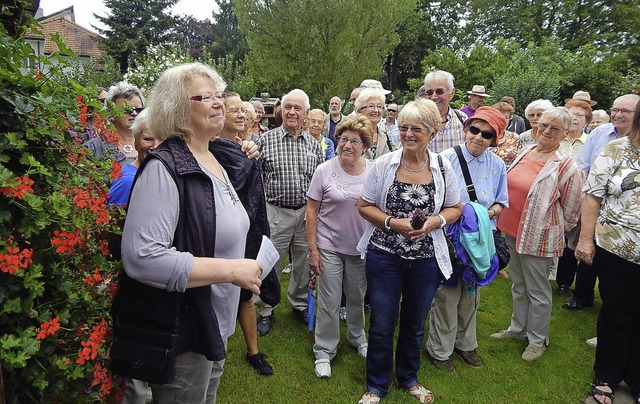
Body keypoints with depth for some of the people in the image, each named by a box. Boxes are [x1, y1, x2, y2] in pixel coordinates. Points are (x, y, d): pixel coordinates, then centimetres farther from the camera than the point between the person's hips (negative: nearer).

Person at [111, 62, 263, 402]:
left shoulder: (212, 160, 7)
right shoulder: (164, 167, -21)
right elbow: (141, 257, -31)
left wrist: (241, 265, 12)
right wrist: (231, 270, -27)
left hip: (215, 324, 9)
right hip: (179, 335, -8)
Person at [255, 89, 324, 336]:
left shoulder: (314, 144, 6)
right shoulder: (265, 140, -3)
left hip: (306, 213, 3)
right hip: (276, 213, -3)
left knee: (304, 263, 15)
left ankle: (300, 304, 36)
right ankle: (265, 311, 24)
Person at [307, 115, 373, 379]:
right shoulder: (324, 171, -9)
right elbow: (312, 211, -5)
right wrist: (313, 250, -8)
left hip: (361, 247, 2)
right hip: (329, 246, -2)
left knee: (357, 298, 19)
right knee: (329, 303, 5)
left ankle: (357, 338, 44)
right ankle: (324, 352, 25)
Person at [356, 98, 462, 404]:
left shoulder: (443, 167, -3)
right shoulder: (383, 164, -7)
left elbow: (455, 208, 7)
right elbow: (364, 206, -2)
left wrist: (436, 221, -14)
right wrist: (393, 222, -17)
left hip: (427, 259, 2)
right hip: (384, 255, -1)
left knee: (414, 324, 19)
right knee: (382, 325, 8)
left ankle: (408, 378, 44)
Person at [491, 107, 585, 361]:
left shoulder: (566, 166, -15)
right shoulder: (525, 152, 4)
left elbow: (571, 210, -8)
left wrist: (553, 230, 2)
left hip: (539, 237, -6)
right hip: (513, 232, 6)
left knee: (537, 292, 10)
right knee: (518, 286, 22)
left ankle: (537, 341, 28)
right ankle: (518, 329, 40)